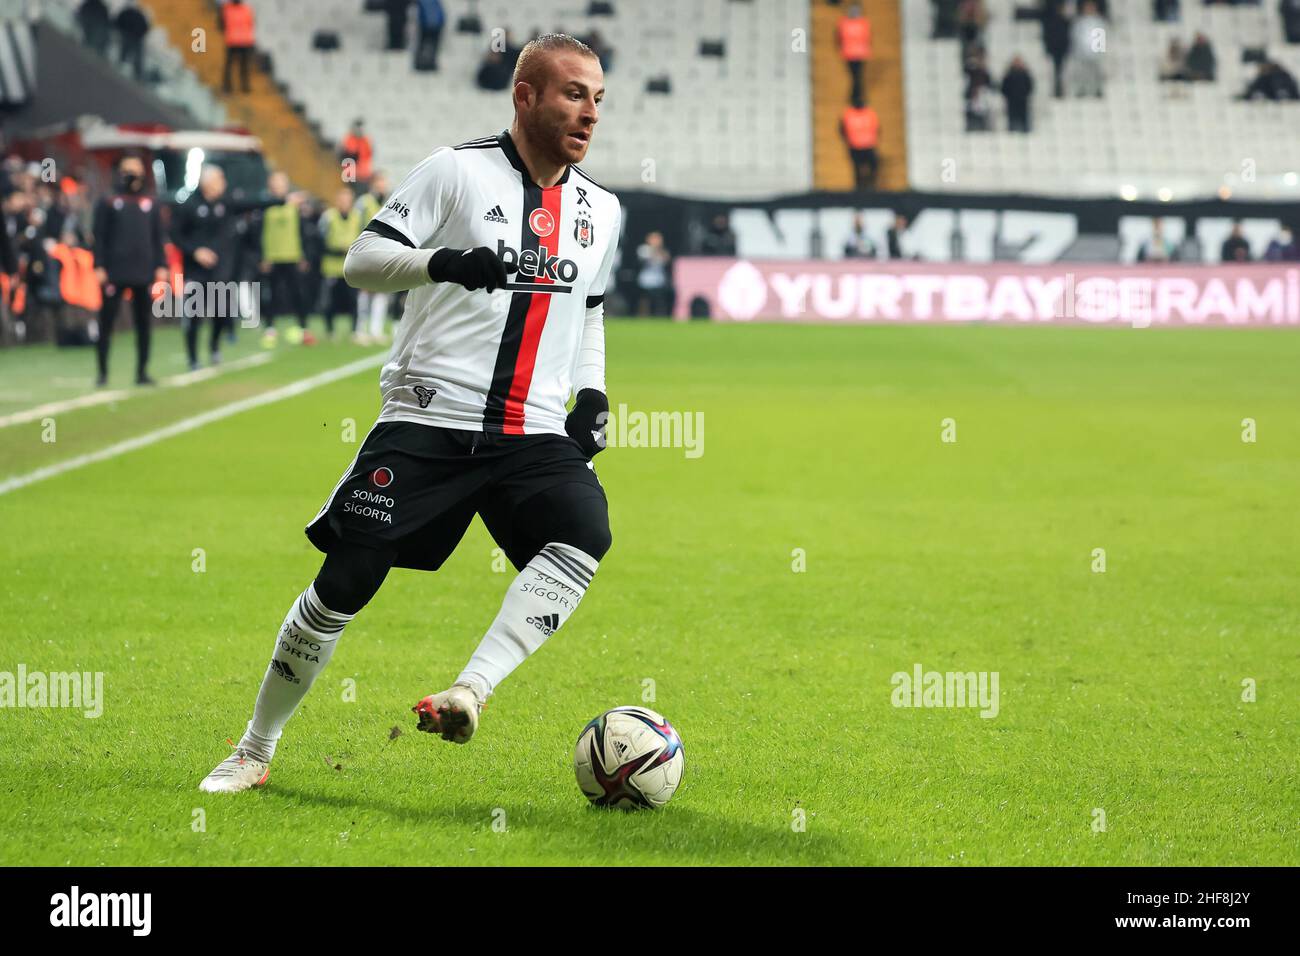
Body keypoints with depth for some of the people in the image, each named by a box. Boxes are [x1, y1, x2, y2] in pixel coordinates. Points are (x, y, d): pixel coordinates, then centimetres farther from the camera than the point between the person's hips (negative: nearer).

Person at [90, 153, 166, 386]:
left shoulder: (151, 202, 10)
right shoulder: (108, 202, 2)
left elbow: (158, 236, 11)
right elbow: (100, 236, -1)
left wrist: (161, 266, 4)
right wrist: (99, 267, -8)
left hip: (144, 272, 3)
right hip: (115, 271, -3)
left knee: (143, 323, 6)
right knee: (106, 322, -2)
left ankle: (142, 372, 12)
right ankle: (103, 372, 3)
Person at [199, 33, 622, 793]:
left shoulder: (601, 209, 14)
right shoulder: (458, 171, -2)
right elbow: (361, 260, -6)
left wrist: (592, 392, 11)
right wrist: (441, 260, -25)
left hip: (535, 435, 3)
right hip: (427, 422, -3)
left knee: (586, 533, -28)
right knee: (346, 583, -5)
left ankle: (471, 692, -35)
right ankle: (255, 751, 13)